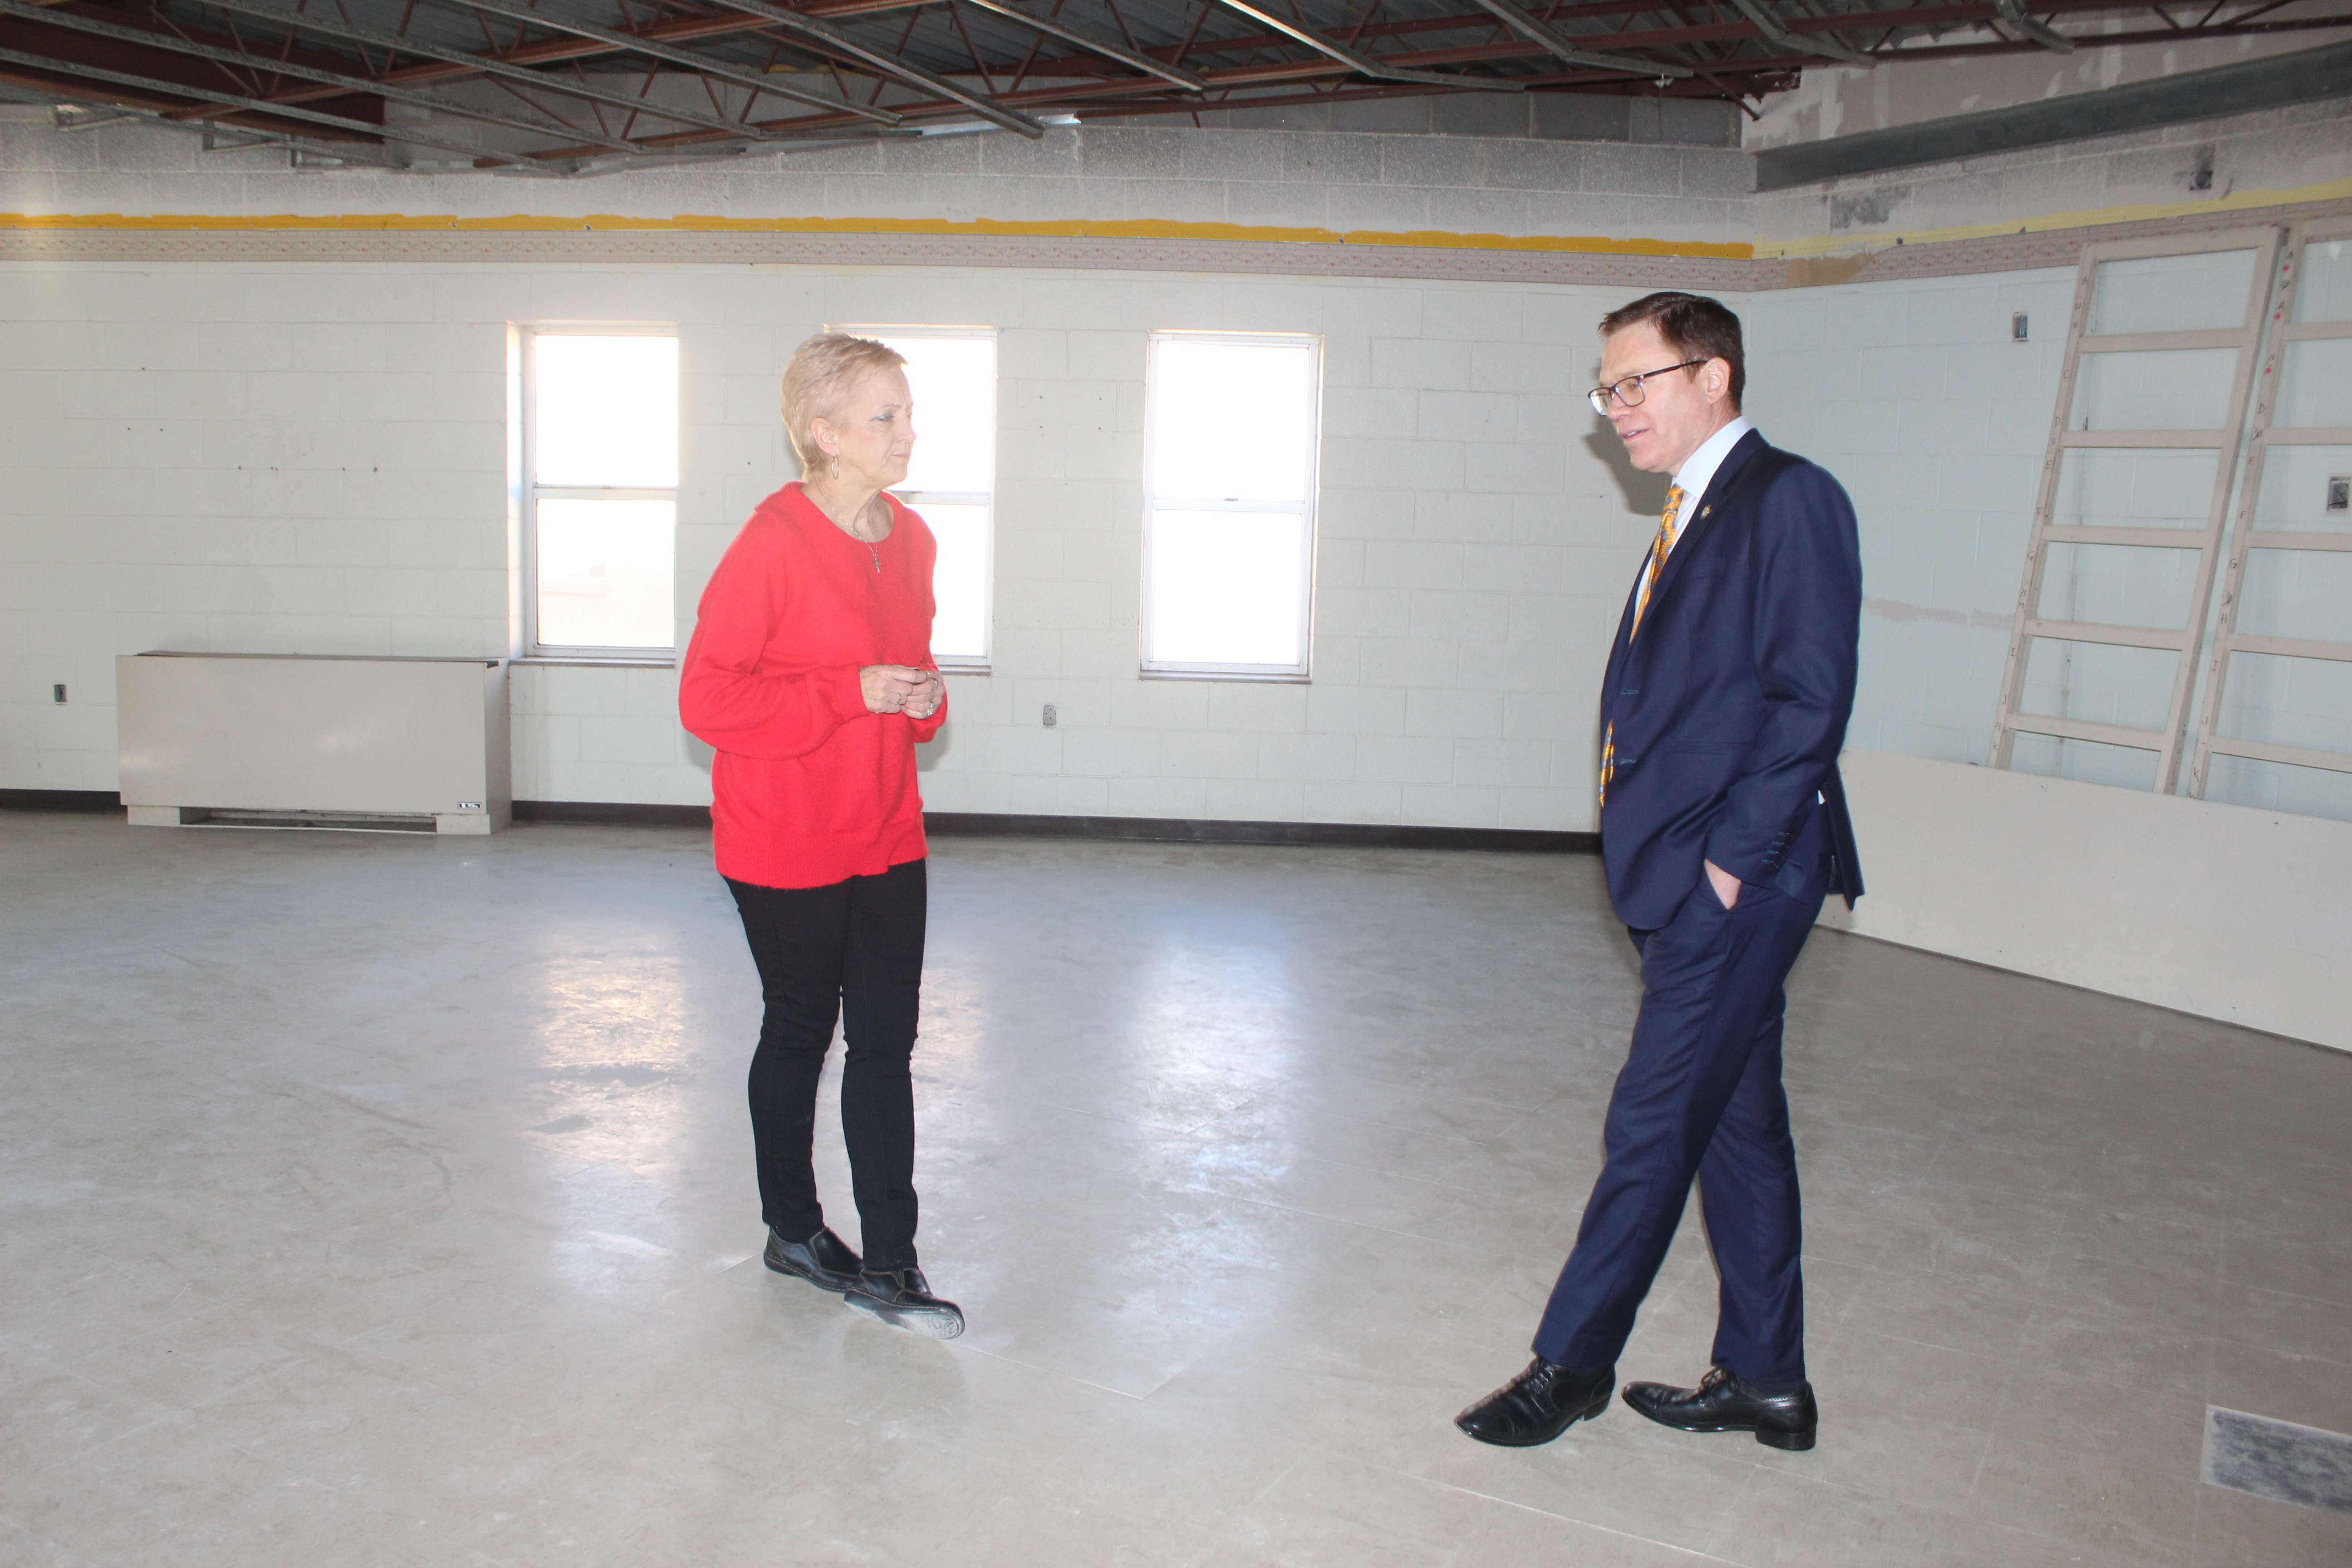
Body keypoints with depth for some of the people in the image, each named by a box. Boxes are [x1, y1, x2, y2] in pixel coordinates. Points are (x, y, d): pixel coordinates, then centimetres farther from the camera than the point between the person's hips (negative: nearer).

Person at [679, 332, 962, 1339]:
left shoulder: (910, 539, 5)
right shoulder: (772, 544, -17)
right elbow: (710, 697, -18)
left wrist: (923, 698, -3)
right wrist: (855, 692, -22)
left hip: (887, 839, 6)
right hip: (786, 847, -6)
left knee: (885, 1041, 6)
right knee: (799, 1033, 11)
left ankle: (888, 1264, 15)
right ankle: (793, 1231, 33)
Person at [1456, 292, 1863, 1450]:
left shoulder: (1788, 499, -10)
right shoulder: (1693, 517, 17)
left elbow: (1810, 699, -17)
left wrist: (1732, 861, -17)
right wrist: (1680, 861, 10)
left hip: (1733, 885, -9)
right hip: (1685, 882, 9)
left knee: (1654, 1126, -1)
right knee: (1737, 1124, 15)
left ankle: (1570, 1362, 13)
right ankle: (1764, 1382, 27)